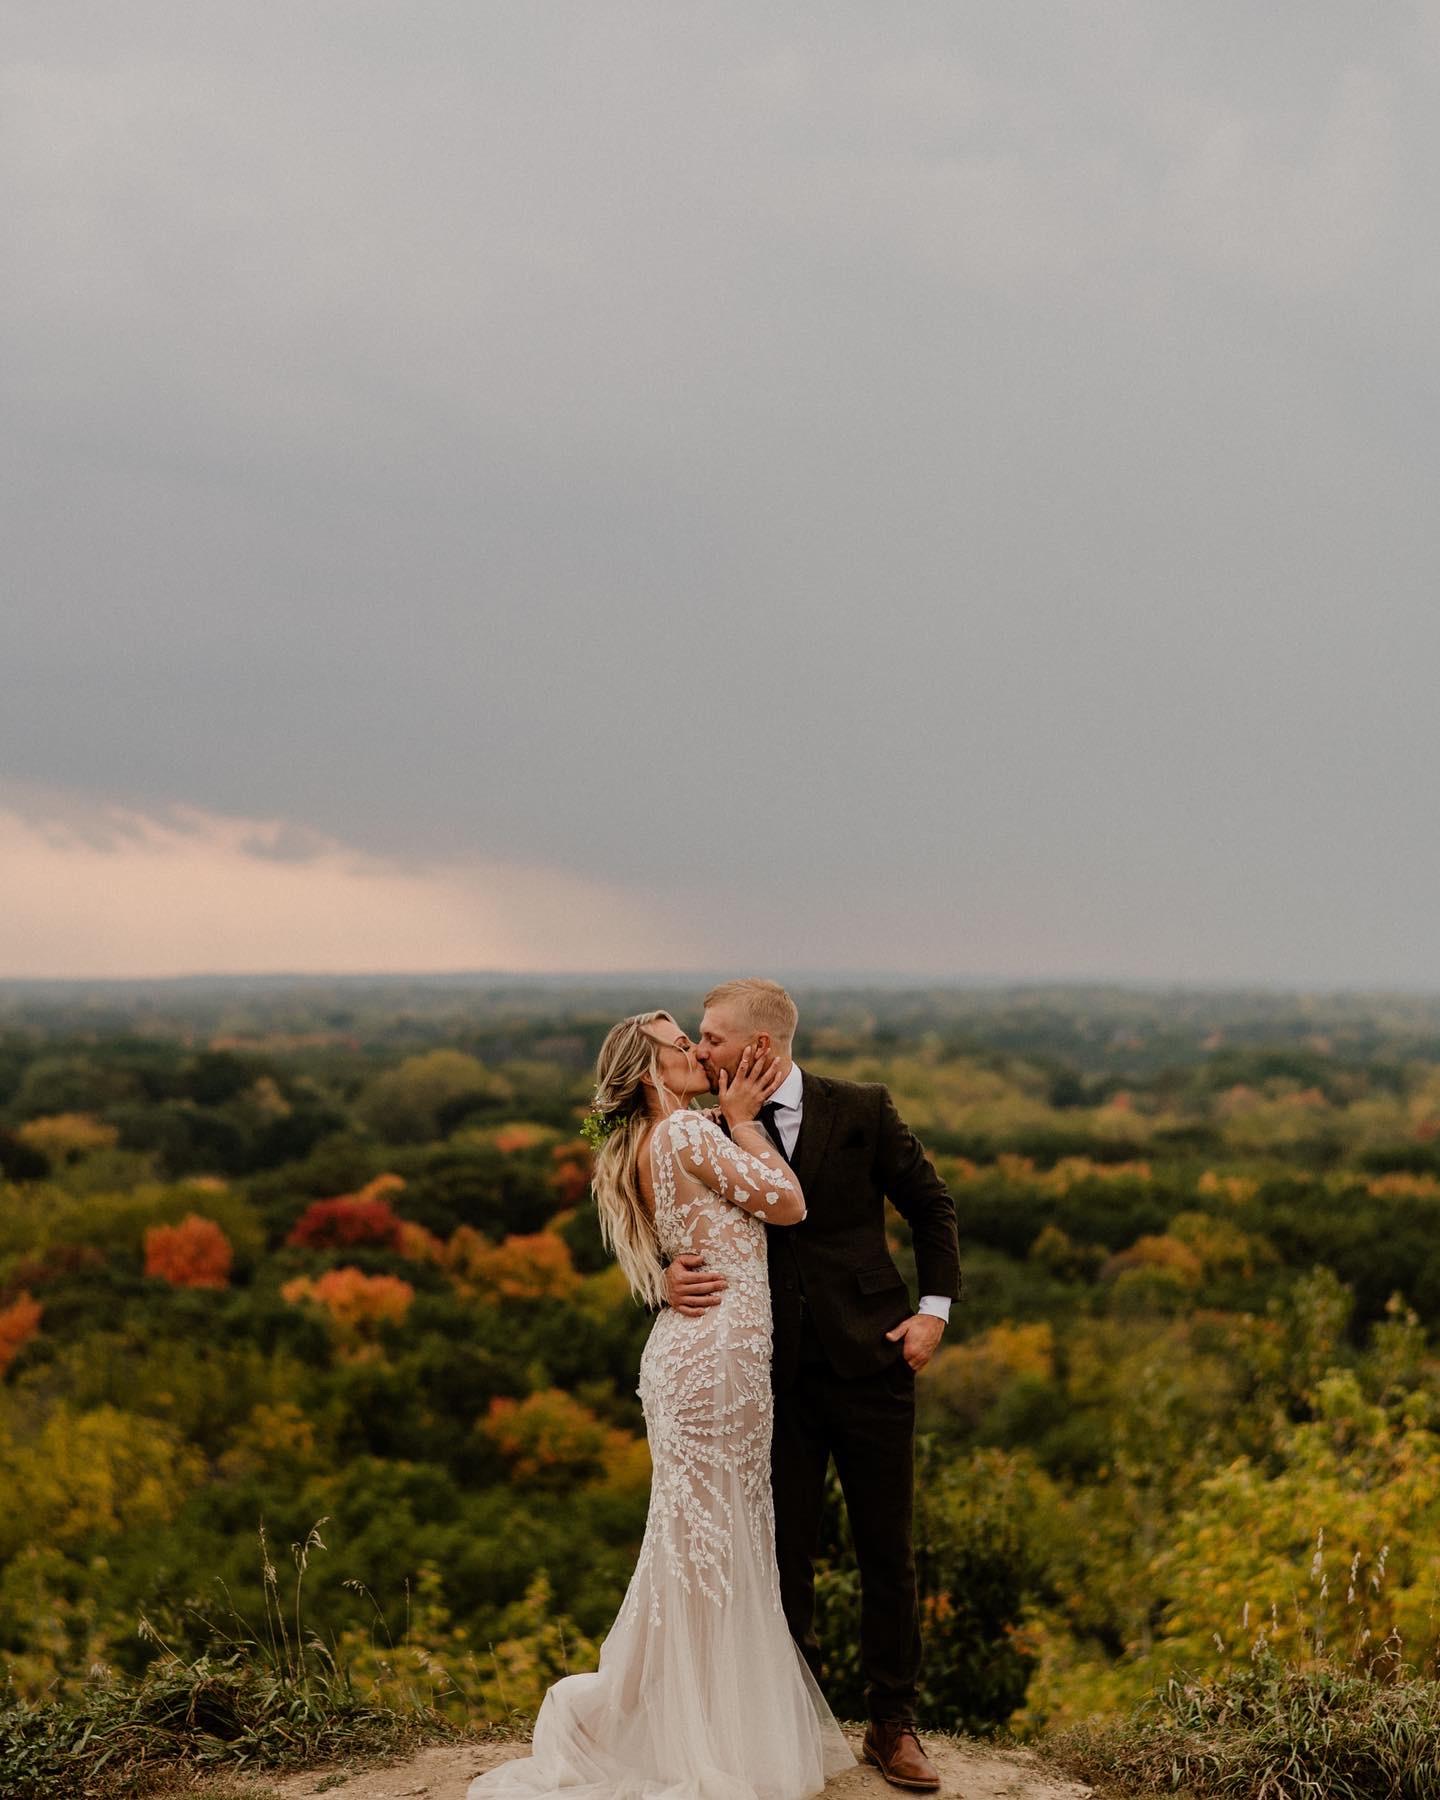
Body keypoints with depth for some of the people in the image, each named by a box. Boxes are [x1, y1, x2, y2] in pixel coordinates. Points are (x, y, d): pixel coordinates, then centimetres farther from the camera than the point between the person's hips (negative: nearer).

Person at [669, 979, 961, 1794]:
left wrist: (935, 1308, -3)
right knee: (783, 1555, 7)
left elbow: (933, 1207, 7)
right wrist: (671, 1278, -17)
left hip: (870, 1361, -1)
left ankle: (893, 1724, 22)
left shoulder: (864, 1110, -3)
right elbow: (679, 1233, 6)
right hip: (776, 1374, 1)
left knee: (889, 1553, 7)